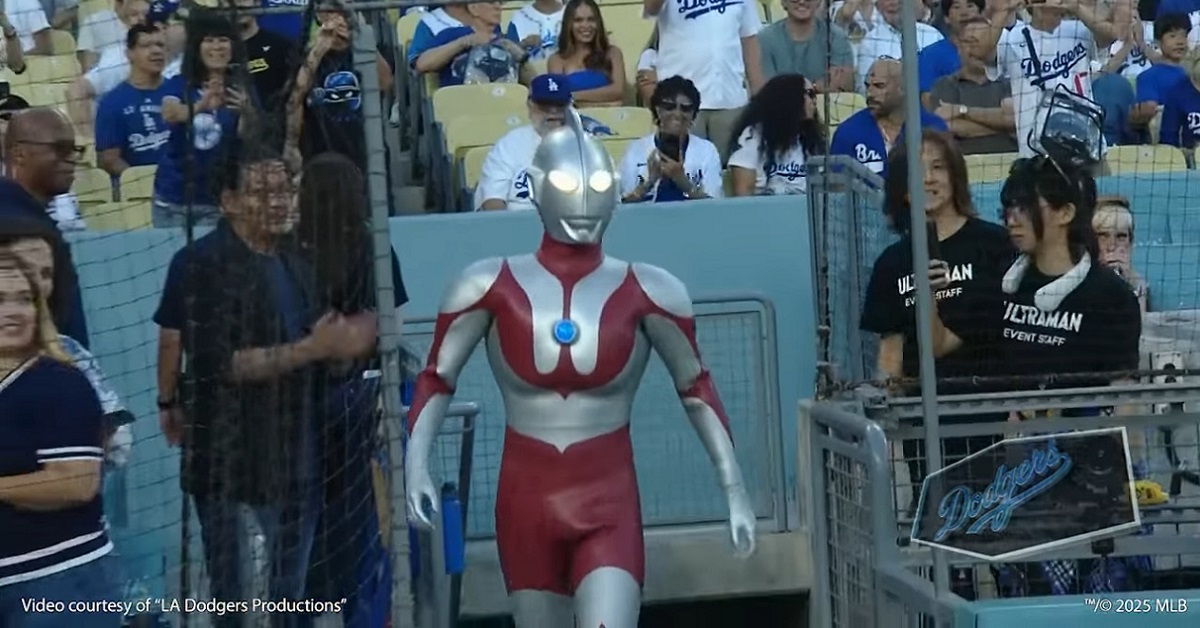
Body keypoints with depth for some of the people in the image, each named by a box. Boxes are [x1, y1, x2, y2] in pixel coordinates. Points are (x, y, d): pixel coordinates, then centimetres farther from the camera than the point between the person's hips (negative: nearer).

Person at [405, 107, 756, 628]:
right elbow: (437, 379, 3)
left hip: (609, 506, -1)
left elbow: (696, 389, 7)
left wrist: (734, 488, 3)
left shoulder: (646, 293, -3)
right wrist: (416, 464, -12)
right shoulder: (492, 287, -3)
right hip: (526, 501, 1)